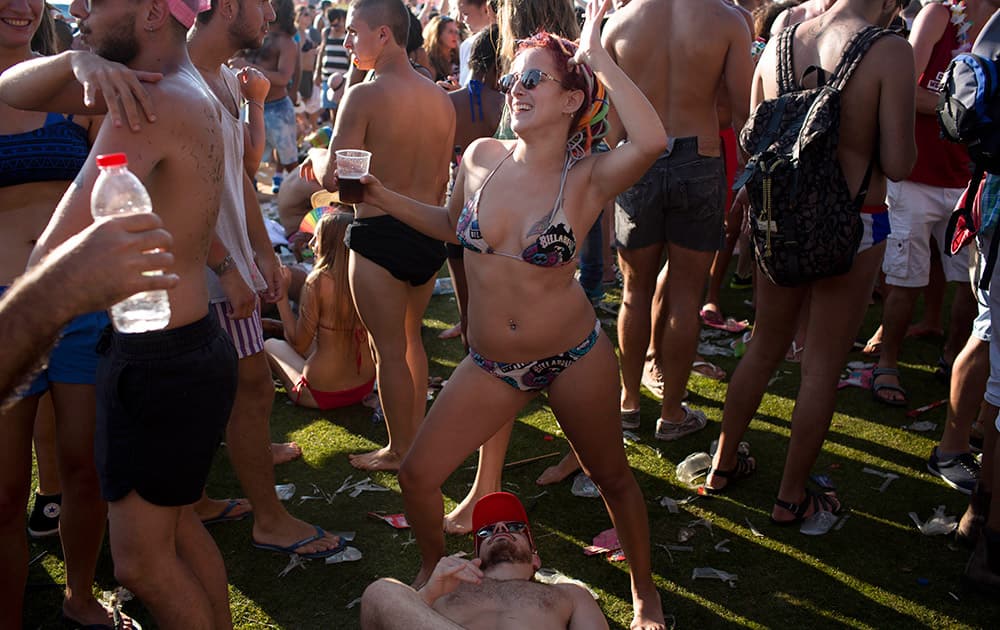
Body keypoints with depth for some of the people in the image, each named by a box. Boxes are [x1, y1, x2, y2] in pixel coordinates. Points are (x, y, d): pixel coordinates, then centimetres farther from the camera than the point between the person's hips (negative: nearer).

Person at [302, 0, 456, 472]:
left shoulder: (364, 96, -16)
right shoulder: (441, 99, 5)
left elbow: (332, 178, -19)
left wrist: (316, 162, 3)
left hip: (380, 237, -7)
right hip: (429, 235, 7)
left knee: (389, 348, 7)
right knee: (411, 337, 22)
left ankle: (399, 451, 21)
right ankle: (417, 435, 34)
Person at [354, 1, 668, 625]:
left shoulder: (587, 177, -14)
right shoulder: (482, 158, -3)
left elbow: (652, 140, -36)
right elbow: (451, 225, 17)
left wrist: (598, 56, -27)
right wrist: (384, 198, 5)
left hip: (575, 356, -3)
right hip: (491, 364, 4)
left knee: (614, 479, 13)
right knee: (418, 474, 2)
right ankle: (433, 570, 34)